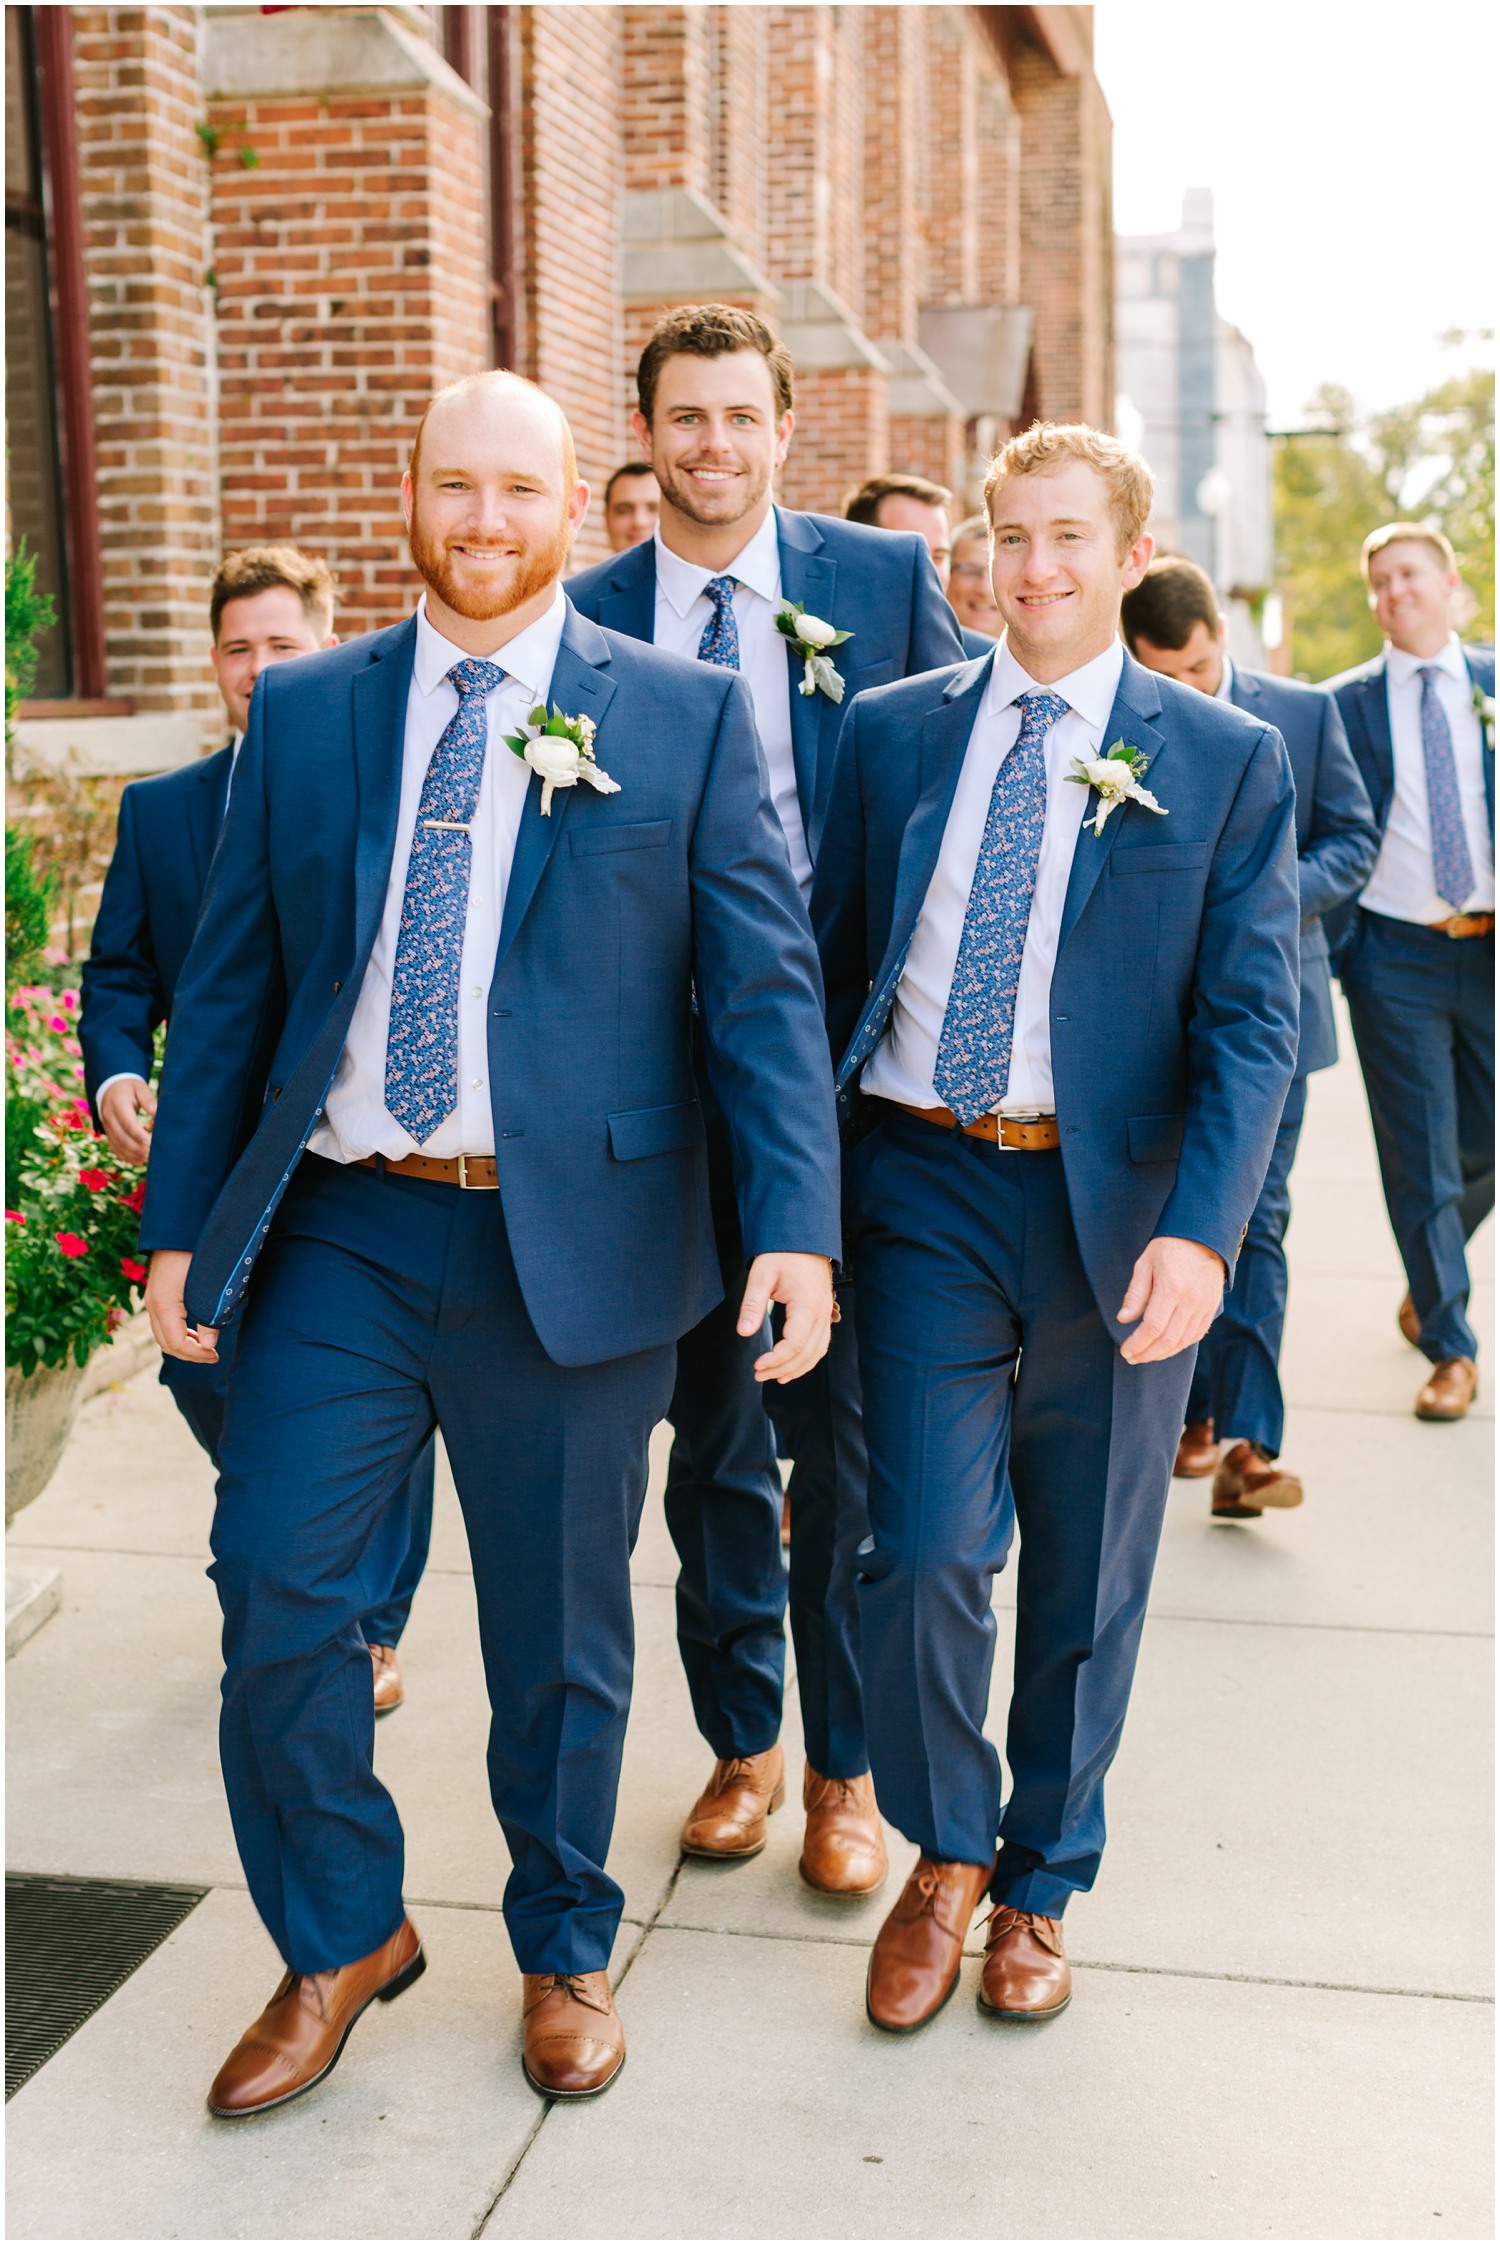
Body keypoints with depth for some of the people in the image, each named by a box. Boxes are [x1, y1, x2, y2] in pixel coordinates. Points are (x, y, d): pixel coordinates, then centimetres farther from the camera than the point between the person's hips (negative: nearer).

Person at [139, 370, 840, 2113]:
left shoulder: (686, 717, 0)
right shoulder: (303, 711, 8)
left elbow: (764, 987, -4)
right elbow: (227, 986, 9)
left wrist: (798, 1224, -14)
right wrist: (178, 1223, 6)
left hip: (573, 1241, -2)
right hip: (341, 1237, 2)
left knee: (560, 1636, 10)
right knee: (273, 1593, -1)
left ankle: (563, 1951, 35)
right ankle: (342, 1938, 25)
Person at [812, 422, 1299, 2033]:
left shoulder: (1227, 762, 1)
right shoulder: (893, 731, 7)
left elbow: (1250, 1023, -5)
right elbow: (832, 963, 8)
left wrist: (1200, 1230, -19)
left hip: (1118, 1209, 0)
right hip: (927, 1188, 1)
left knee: (1087, 1578, 10)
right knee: (923, 1553, -7)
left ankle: (1039, 1886, 33)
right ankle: (945, 1854, 22)